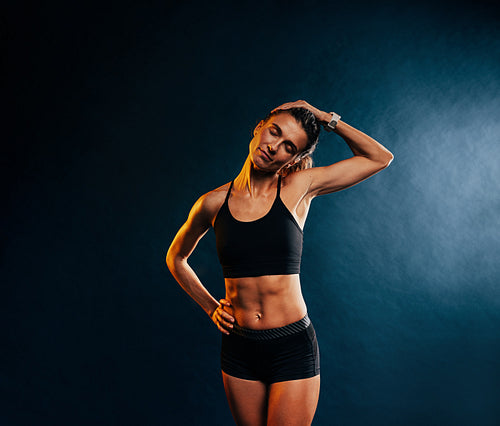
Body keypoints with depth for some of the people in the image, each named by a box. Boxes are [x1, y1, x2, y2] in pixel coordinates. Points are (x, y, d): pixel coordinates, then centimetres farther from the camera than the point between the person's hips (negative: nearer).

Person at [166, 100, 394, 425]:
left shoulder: (299, 187, -3)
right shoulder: (214, 203, -1)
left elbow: (381, 158, 1)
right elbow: (176, 257, 17)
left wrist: (326, 118, -1)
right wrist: (210, 307, 9)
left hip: (293, 349, -2)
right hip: (239, 350, 2)